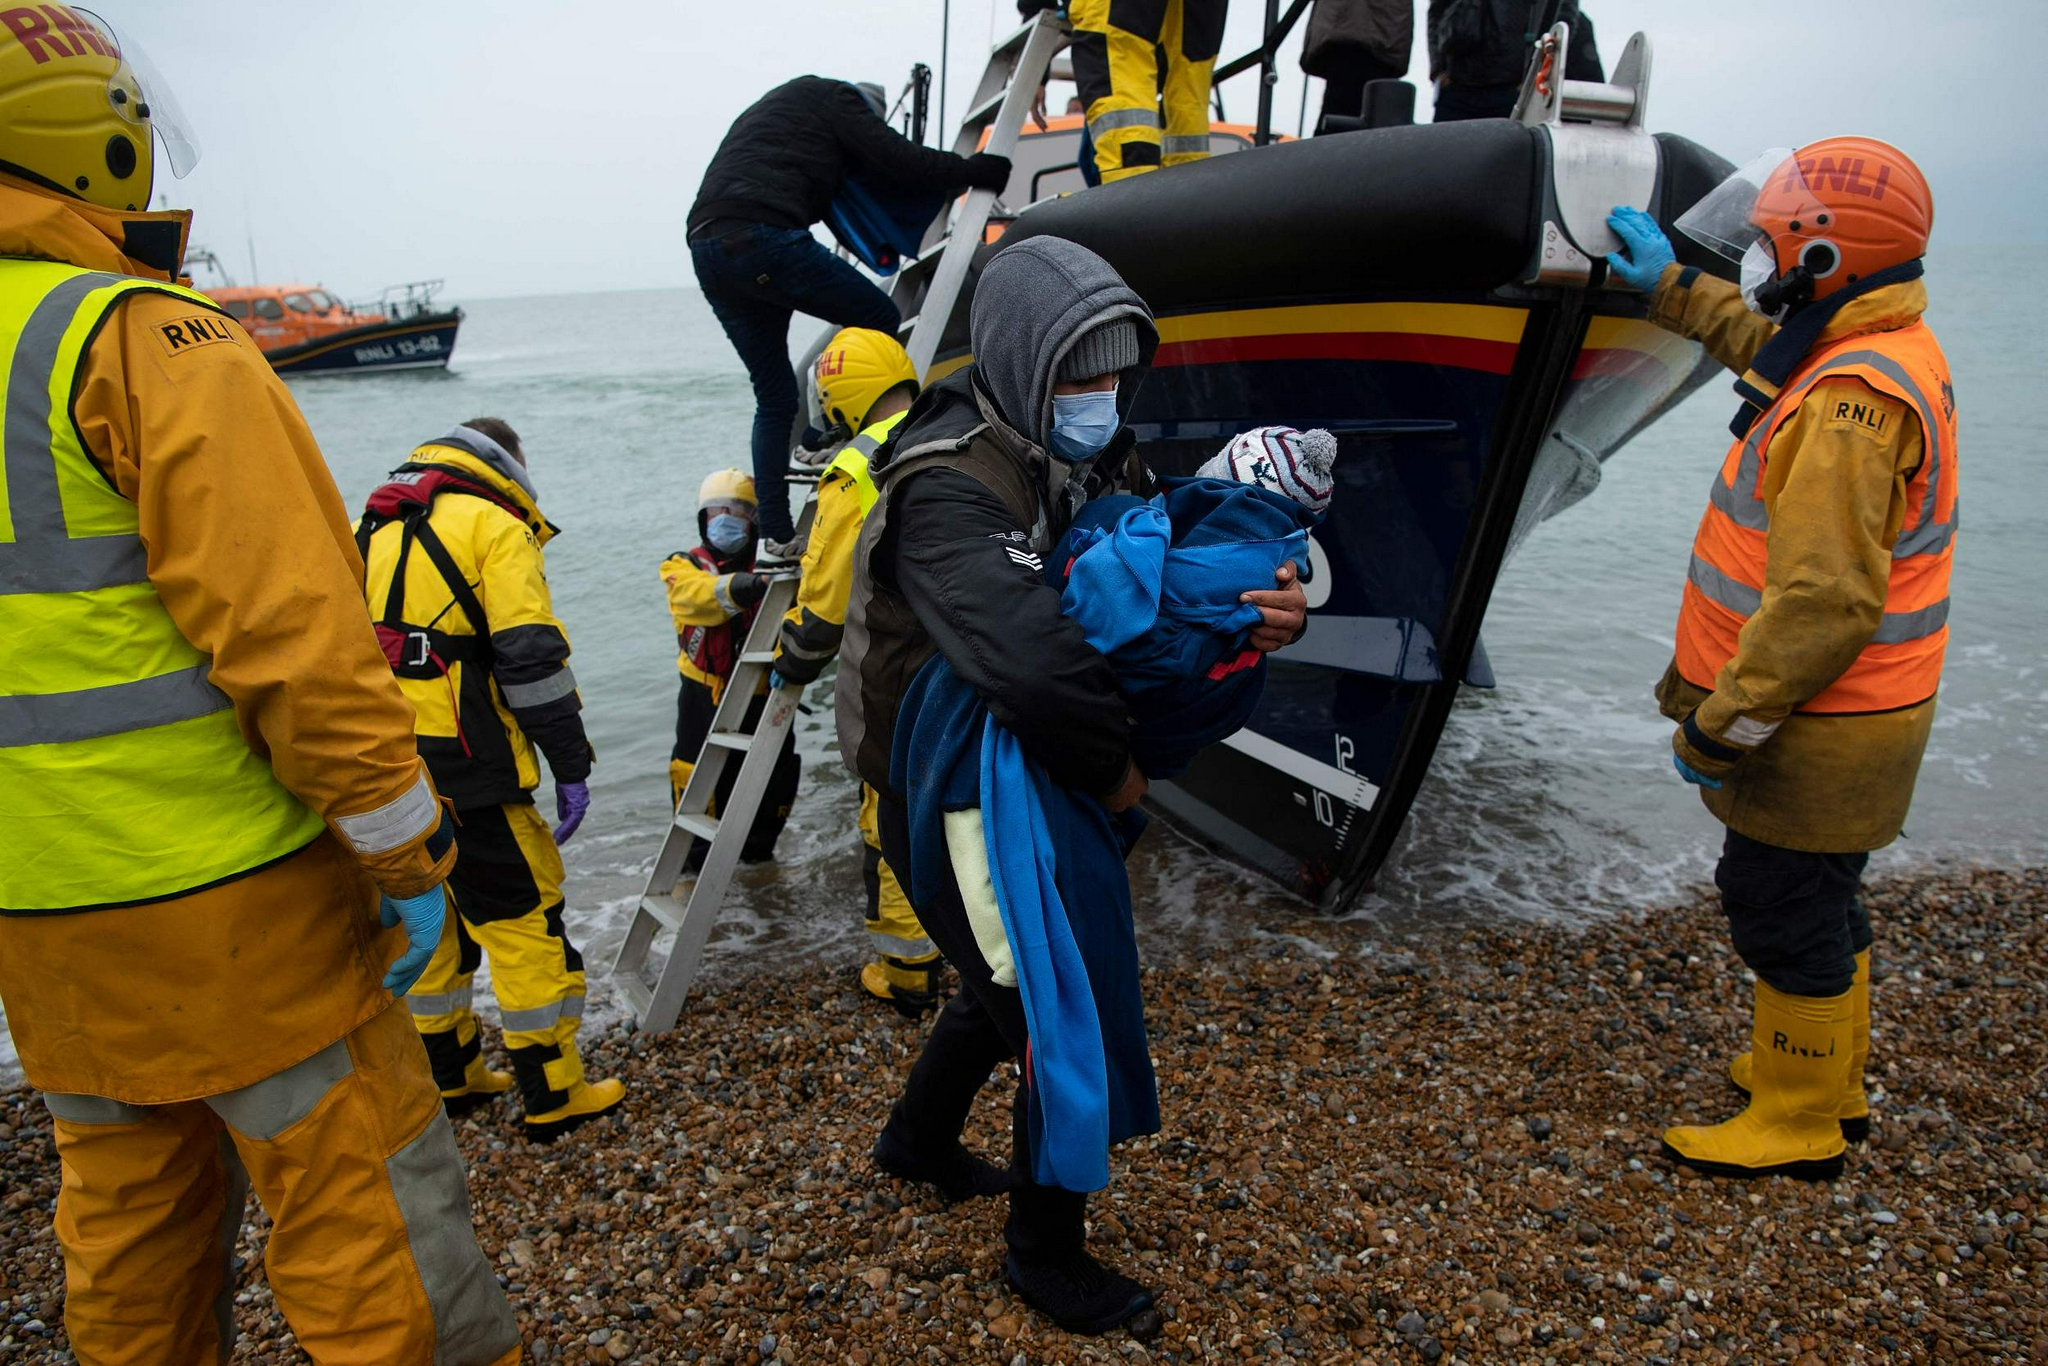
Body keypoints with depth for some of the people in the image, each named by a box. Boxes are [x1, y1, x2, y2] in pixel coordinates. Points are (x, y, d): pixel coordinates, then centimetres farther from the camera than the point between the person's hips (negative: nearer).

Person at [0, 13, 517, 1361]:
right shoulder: (147, 341, -14)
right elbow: (291, 634, -21)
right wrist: (408, 848, -13)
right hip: (232, 899, -7)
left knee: (127, 1216, 22)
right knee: (364, 1204, 4)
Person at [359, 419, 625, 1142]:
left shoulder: (368, 529, 19)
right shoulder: (494, 527, -5)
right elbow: (531, 660, -14)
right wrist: (572, 766, -10)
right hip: (461, 768, -8)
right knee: (523, 919, 1)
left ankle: (448, 1075, 30)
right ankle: (551, 1095, 7)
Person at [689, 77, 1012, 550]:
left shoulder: (775, 106, 38)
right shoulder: (834, 97, 12)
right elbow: (896, 160, 4)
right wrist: (974, 170, 16)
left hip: (706, 247, 9)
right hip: (764, 236, -9)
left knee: (774, 397, 12)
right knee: (880, 321, 5)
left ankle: (776, 535, 8)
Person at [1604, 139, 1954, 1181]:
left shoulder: (1853, 400, -25)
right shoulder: (1879, 354, 8)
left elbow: (1825, 601, -31)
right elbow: (1761, 339, 32)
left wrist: (1723, 729, -25)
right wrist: (1671, 289, 37)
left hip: (1817, 734, -10)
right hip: (1835, 717, 10)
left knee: (1783, 910, 3)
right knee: (1821, 902, 22)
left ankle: (1798, 1127, 20)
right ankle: (1829, 1081, 40)